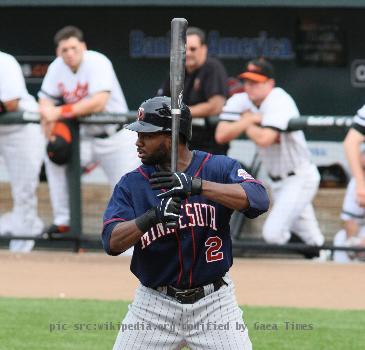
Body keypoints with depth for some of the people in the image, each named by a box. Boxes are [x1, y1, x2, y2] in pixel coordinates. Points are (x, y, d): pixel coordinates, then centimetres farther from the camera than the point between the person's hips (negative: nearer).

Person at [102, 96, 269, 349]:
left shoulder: (219, 168, -5)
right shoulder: (131, 184, -1)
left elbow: (258, 200, -24)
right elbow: (112, 241, -14)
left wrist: (195, 185, -33)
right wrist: (152, 217, -32)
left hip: (213, 302, -2)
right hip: (155, 304, 2)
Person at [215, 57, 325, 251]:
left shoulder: (280, 101, -21)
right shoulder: (240, 102, -1)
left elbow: (264, 139, -35)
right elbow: (221, 135, -13)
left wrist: (247, 123, -16)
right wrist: (249, 119, -22)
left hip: (299, 178, -8)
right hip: (277, 181, 8)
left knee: (273, 232, -18)